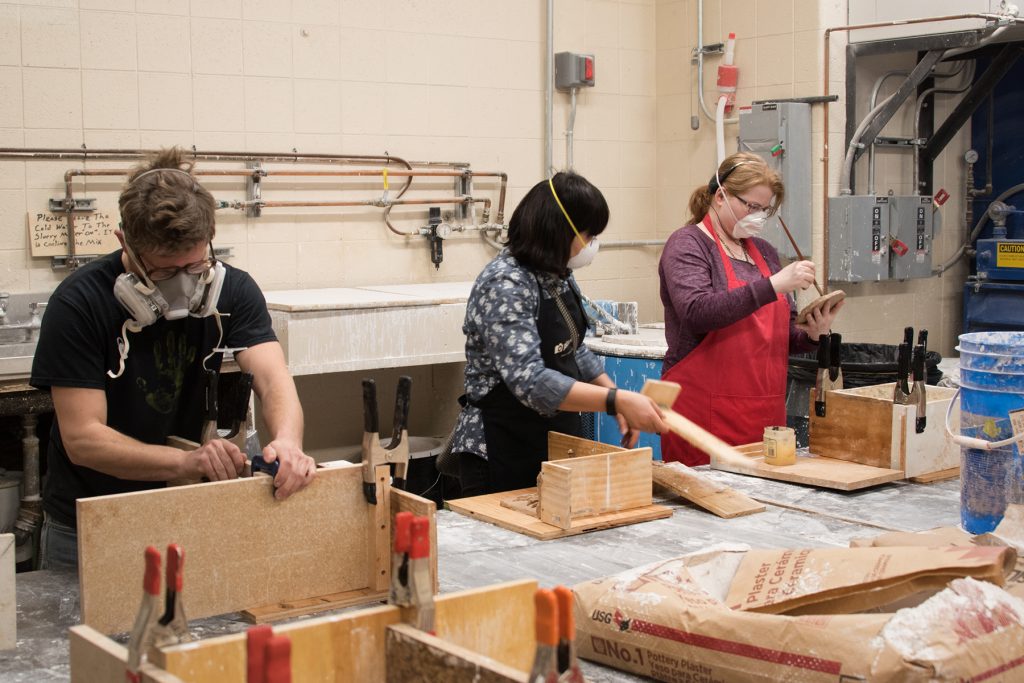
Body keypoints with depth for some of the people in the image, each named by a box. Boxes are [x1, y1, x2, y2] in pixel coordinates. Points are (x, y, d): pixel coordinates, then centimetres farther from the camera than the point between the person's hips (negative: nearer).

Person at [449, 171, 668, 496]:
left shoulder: (559, 275, 5)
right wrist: (617, 400, -34)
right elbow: (529, 381, -31)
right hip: (503, 456, -8)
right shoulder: (505, 285, -22)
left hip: (558, 441, 8)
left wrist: (622, 404, 5)